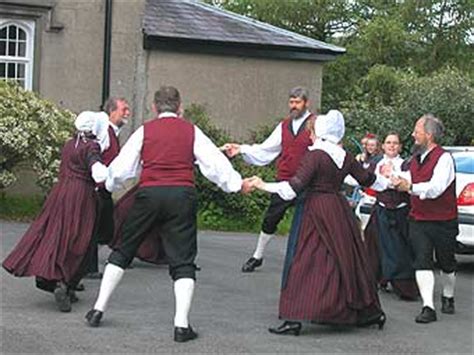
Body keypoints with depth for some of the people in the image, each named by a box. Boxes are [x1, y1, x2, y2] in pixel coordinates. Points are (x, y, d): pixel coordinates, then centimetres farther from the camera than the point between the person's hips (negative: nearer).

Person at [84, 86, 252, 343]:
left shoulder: (144, 131, 8)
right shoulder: (191, 131, 9)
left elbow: (121, 166, 9)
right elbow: (214, 162, 8)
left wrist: (109, 183, 29)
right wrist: (236, 183, 22)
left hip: (149, 194, 1)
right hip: (182, 196, 0)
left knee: (123, 251, 14)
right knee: (182, 261, 4)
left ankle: (98, 309, 17)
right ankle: (181, 324, -4)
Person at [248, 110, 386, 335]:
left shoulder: (315, 155, -11)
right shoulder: (345, 157, 8)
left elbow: (296, 185, -20)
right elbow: (367, 180, 20)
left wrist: (265, 186, -17)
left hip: (317, 210, -7)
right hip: (340, 210, 7)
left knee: (305, 263, -6)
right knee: (347, 259, 16)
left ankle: (295, 319, -11)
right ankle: (370, 312, 23)